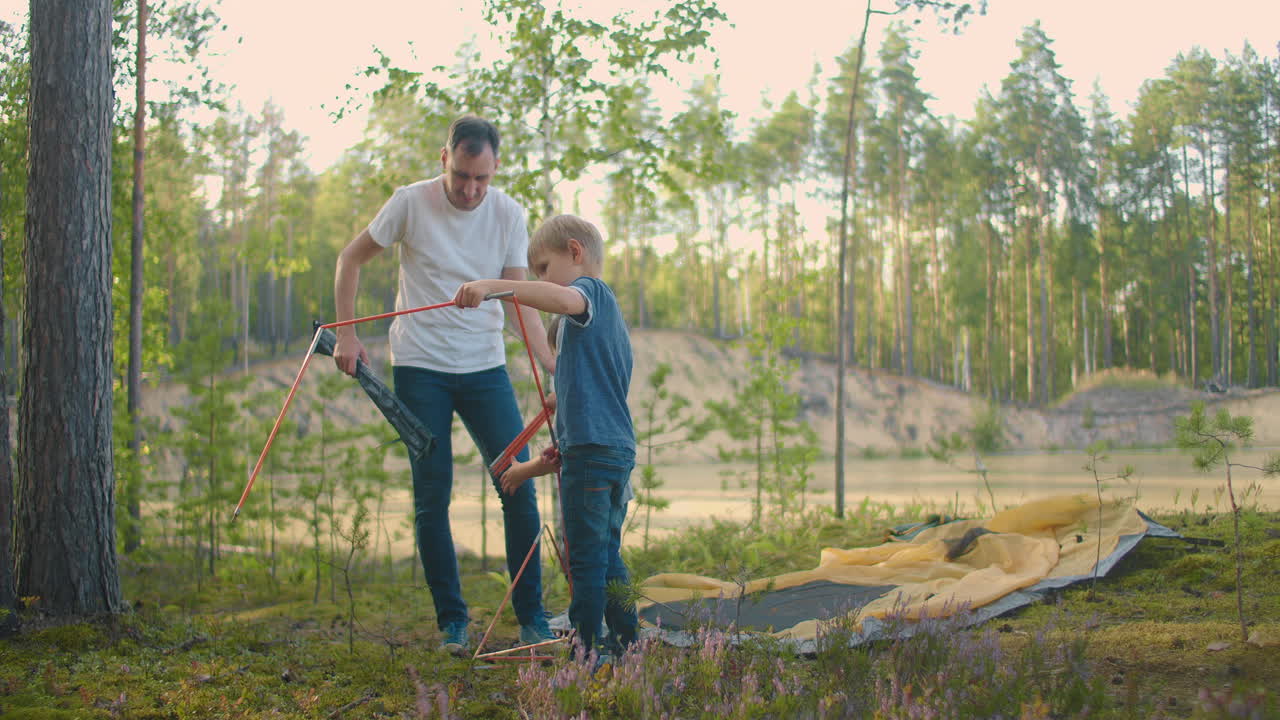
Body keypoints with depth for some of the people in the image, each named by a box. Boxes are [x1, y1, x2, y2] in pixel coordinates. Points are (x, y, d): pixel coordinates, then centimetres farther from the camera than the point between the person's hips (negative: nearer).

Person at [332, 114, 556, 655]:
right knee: (432, 495, 0)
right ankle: (452, 619, 11)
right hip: (420, 367, -2)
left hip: (485, 367, 2)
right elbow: (351, 259, 5)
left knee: (519, 486, -3)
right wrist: (346, 334, -4)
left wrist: (552, 364, -16)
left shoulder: (508, 215, -2)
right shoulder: (411, 203, -7)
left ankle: (531, 616, 8)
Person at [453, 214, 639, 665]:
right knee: (607, 558, 18)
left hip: (591, 451, -10)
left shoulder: (591, 289, -3)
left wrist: (494, 285, -39)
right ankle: (625, 647, 23)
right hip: (620, 448, 10)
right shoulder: (607, 314, 25)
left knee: (586, 560, -5)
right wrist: (541, 465, 25)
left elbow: (566, 299, -32)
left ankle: (585, 652, -1)